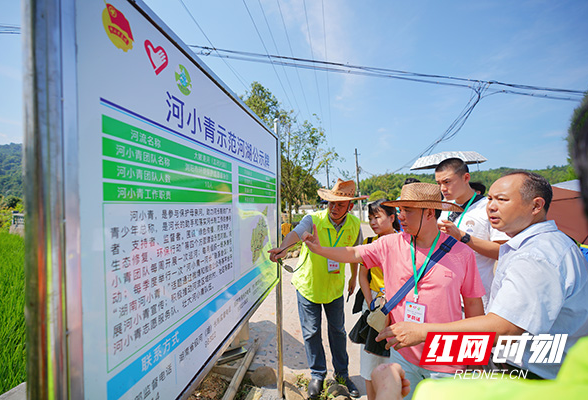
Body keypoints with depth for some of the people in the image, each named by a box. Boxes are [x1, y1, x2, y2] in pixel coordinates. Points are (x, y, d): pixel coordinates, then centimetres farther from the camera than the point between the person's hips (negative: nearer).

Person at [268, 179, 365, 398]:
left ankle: (342, 373, 41)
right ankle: (317, 375, 35)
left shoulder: (354, 225, -10)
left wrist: (354, 276, 17)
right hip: (308, 284, -2)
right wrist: (284, 247, -65)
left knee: (337, 331, 17)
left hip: (335, 287, 3)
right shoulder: (313, 219, -22)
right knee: (311, 332, 10)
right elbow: (296, 232, -43)